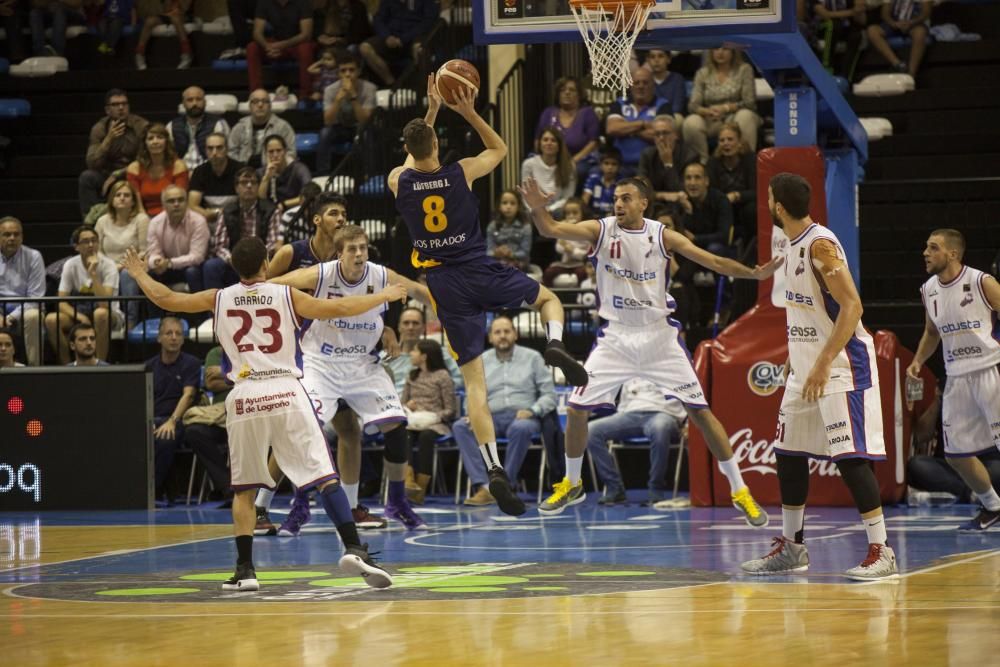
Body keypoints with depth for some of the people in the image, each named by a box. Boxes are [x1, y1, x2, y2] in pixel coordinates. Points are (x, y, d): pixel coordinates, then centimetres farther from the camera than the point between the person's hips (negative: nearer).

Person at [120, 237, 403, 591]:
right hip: (287, 393, -2)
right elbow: (338, 309, -1)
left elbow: (167, 299, 16)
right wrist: (383, 296, 13)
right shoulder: (286, 295, 4)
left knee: (243, 488, 14)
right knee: (325, 476, -4)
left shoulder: (219, 299, 9)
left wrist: (140, 275, 35)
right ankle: (353, 549, -18)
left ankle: (245, 570, 9)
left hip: (244, 398, 2)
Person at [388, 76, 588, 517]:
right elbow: (499, 149, 15)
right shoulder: (461, 173, -6)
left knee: (473, 382, 0)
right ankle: (555, 344, -9)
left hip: (445, 284, 1)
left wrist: (431, 112, 29)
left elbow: (413, 157, 24)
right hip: (482, 272, -1)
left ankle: (494, 468, -14)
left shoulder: (398, 182, -2)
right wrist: (470, 114, 12)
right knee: (548, 298, 27)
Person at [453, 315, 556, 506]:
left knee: (520, 428, -40)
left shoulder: (532, 358, 10)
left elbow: (549, 395, 6)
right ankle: (484, 487, -37)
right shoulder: (482, 361, 16)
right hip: (492, 417, 3)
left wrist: (532, 410, -13)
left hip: (523, 417, -3)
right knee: (459, 427, -27)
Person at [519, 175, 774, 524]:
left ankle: (739, 491, 6)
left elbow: (715, 262, -9)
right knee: (576, 409, -3)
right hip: (616, 337, 1)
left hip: (659, 336, -1)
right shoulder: (600, 230, -6)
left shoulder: (663, 236, -6)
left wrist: (753, 273, -25)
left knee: (700, 410, -3)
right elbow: (551, 229, -19)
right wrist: (537, 208, -41)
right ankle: (572, 484, 21)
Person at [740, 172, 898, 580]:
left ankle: (881, 552, -9)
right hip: (806, 366, 10)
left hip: (841, 366, -10)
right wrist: (795, 356, 23)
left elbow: (852, 306, -24)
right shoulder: (793, 245, 11)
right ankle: (791, 548, 22)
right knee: (788, 454, 12)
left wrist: (823, 364, -27)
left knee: (850, 458, -12)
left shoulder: (820, 245, -18)